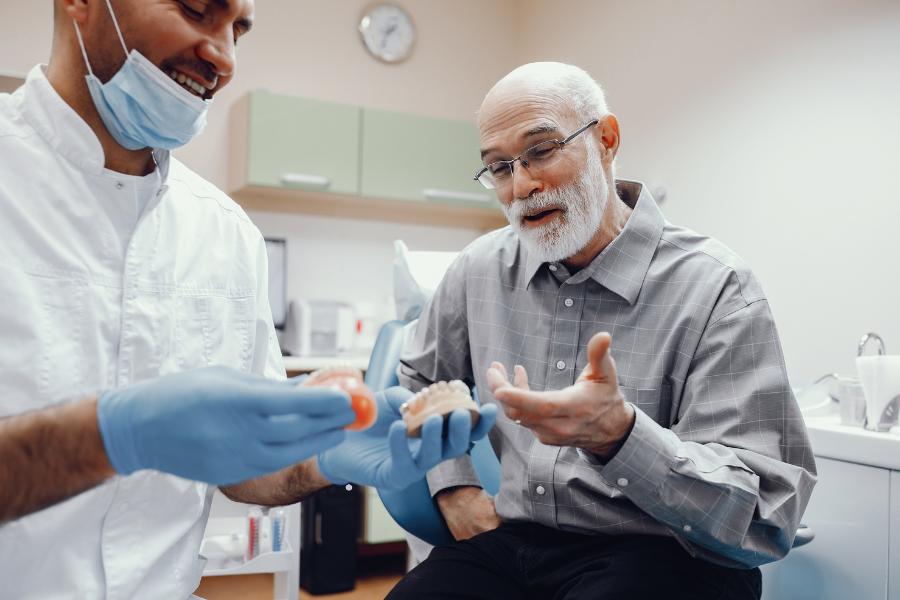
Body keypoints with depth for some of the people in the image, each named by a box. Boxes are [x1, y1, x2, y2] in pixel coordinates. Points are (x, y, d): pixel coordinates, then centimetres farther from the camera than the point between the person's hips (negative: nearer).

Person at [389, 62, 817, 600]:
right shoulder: (480, 269, 4)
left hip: (657, 552, -2)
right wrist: (453, 484, 5)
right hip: (509, 537, 3)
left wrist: (617, 435, -34)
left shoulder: (716, 290, -12)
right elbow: (419, 381, 21)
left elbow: (766, 520, -17)